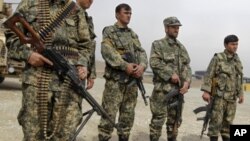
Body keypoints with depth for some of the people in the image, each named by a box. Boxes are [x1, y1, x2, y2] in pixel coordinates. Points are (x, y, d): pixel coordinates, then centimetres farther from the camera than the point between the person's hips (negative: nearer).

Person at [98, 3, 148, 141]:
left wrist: (142, 65, -11)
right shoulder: (109, 31, 1)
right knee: (109, 115, -6)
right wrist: (125, 66, -20)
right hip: (115, 79, -6)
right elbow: (107, 51, -14)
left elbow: (141, 52, 10)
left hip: (132, 80, 6)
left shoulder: (133, 34, 19)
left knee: (128, 115, 11)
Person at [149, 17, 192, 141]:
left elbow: (186, 66, 11)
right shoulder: (158, 44, 0)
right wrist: (171, 74, -18)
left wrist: (187, 81, -6)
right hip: (162, 88, -6)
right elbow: (154, 62, -14)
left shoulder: (181, 47, 17)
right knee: (158, 119, -4)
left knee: (175, 120, 11)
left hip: (178, 88, 6)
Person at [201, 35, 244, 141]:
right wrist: (206, 91, -22)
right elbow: (208, 75, -13)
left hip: (231, 97, 6)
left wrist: (240, 94, 15)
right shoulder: (217, 58, -8)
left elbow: (238, 78, 17)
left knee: (227, 122, 9)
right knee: (216, 121, -6)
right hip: (219, 95, -6)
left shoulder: (237, 60, 11)